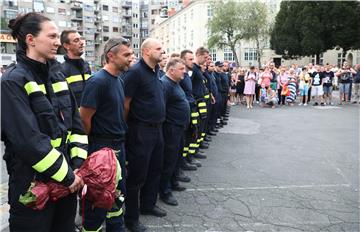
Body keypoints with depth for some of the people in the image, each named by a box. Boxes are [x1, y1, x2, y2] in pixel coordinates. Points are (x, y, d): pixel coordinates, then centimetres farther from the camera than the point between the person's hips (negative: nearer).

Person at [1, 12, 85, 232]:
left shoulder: (57, 76, 7)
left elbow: (76, 123, 7)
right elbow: (28, 140, -21)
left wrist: (78, 165, -3)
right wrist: (67, 175, -16)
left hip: (66, 180, 6)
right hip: (33, 182, -6)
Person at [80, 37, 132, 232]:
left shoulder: (119, 80, 9)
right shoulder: (98, 81, -18)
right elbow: (84, 118, -17)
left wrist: (119, 137, 15)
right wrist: (95, 144, -6)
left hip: (118, 145, 8)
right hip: (102, 147, -8)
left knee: (118, 192, 19)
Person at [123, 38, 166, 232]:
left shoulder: (156, 71, 11)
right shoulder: (135, 72, -15)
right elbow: (125, 103, -15)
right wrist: (127, 127, -8)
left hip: (157, 128, 9)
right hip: (141, 130, -8)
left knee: (155, 170, 19)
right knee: (137, 175, 3)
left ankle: (148, 205, 38)